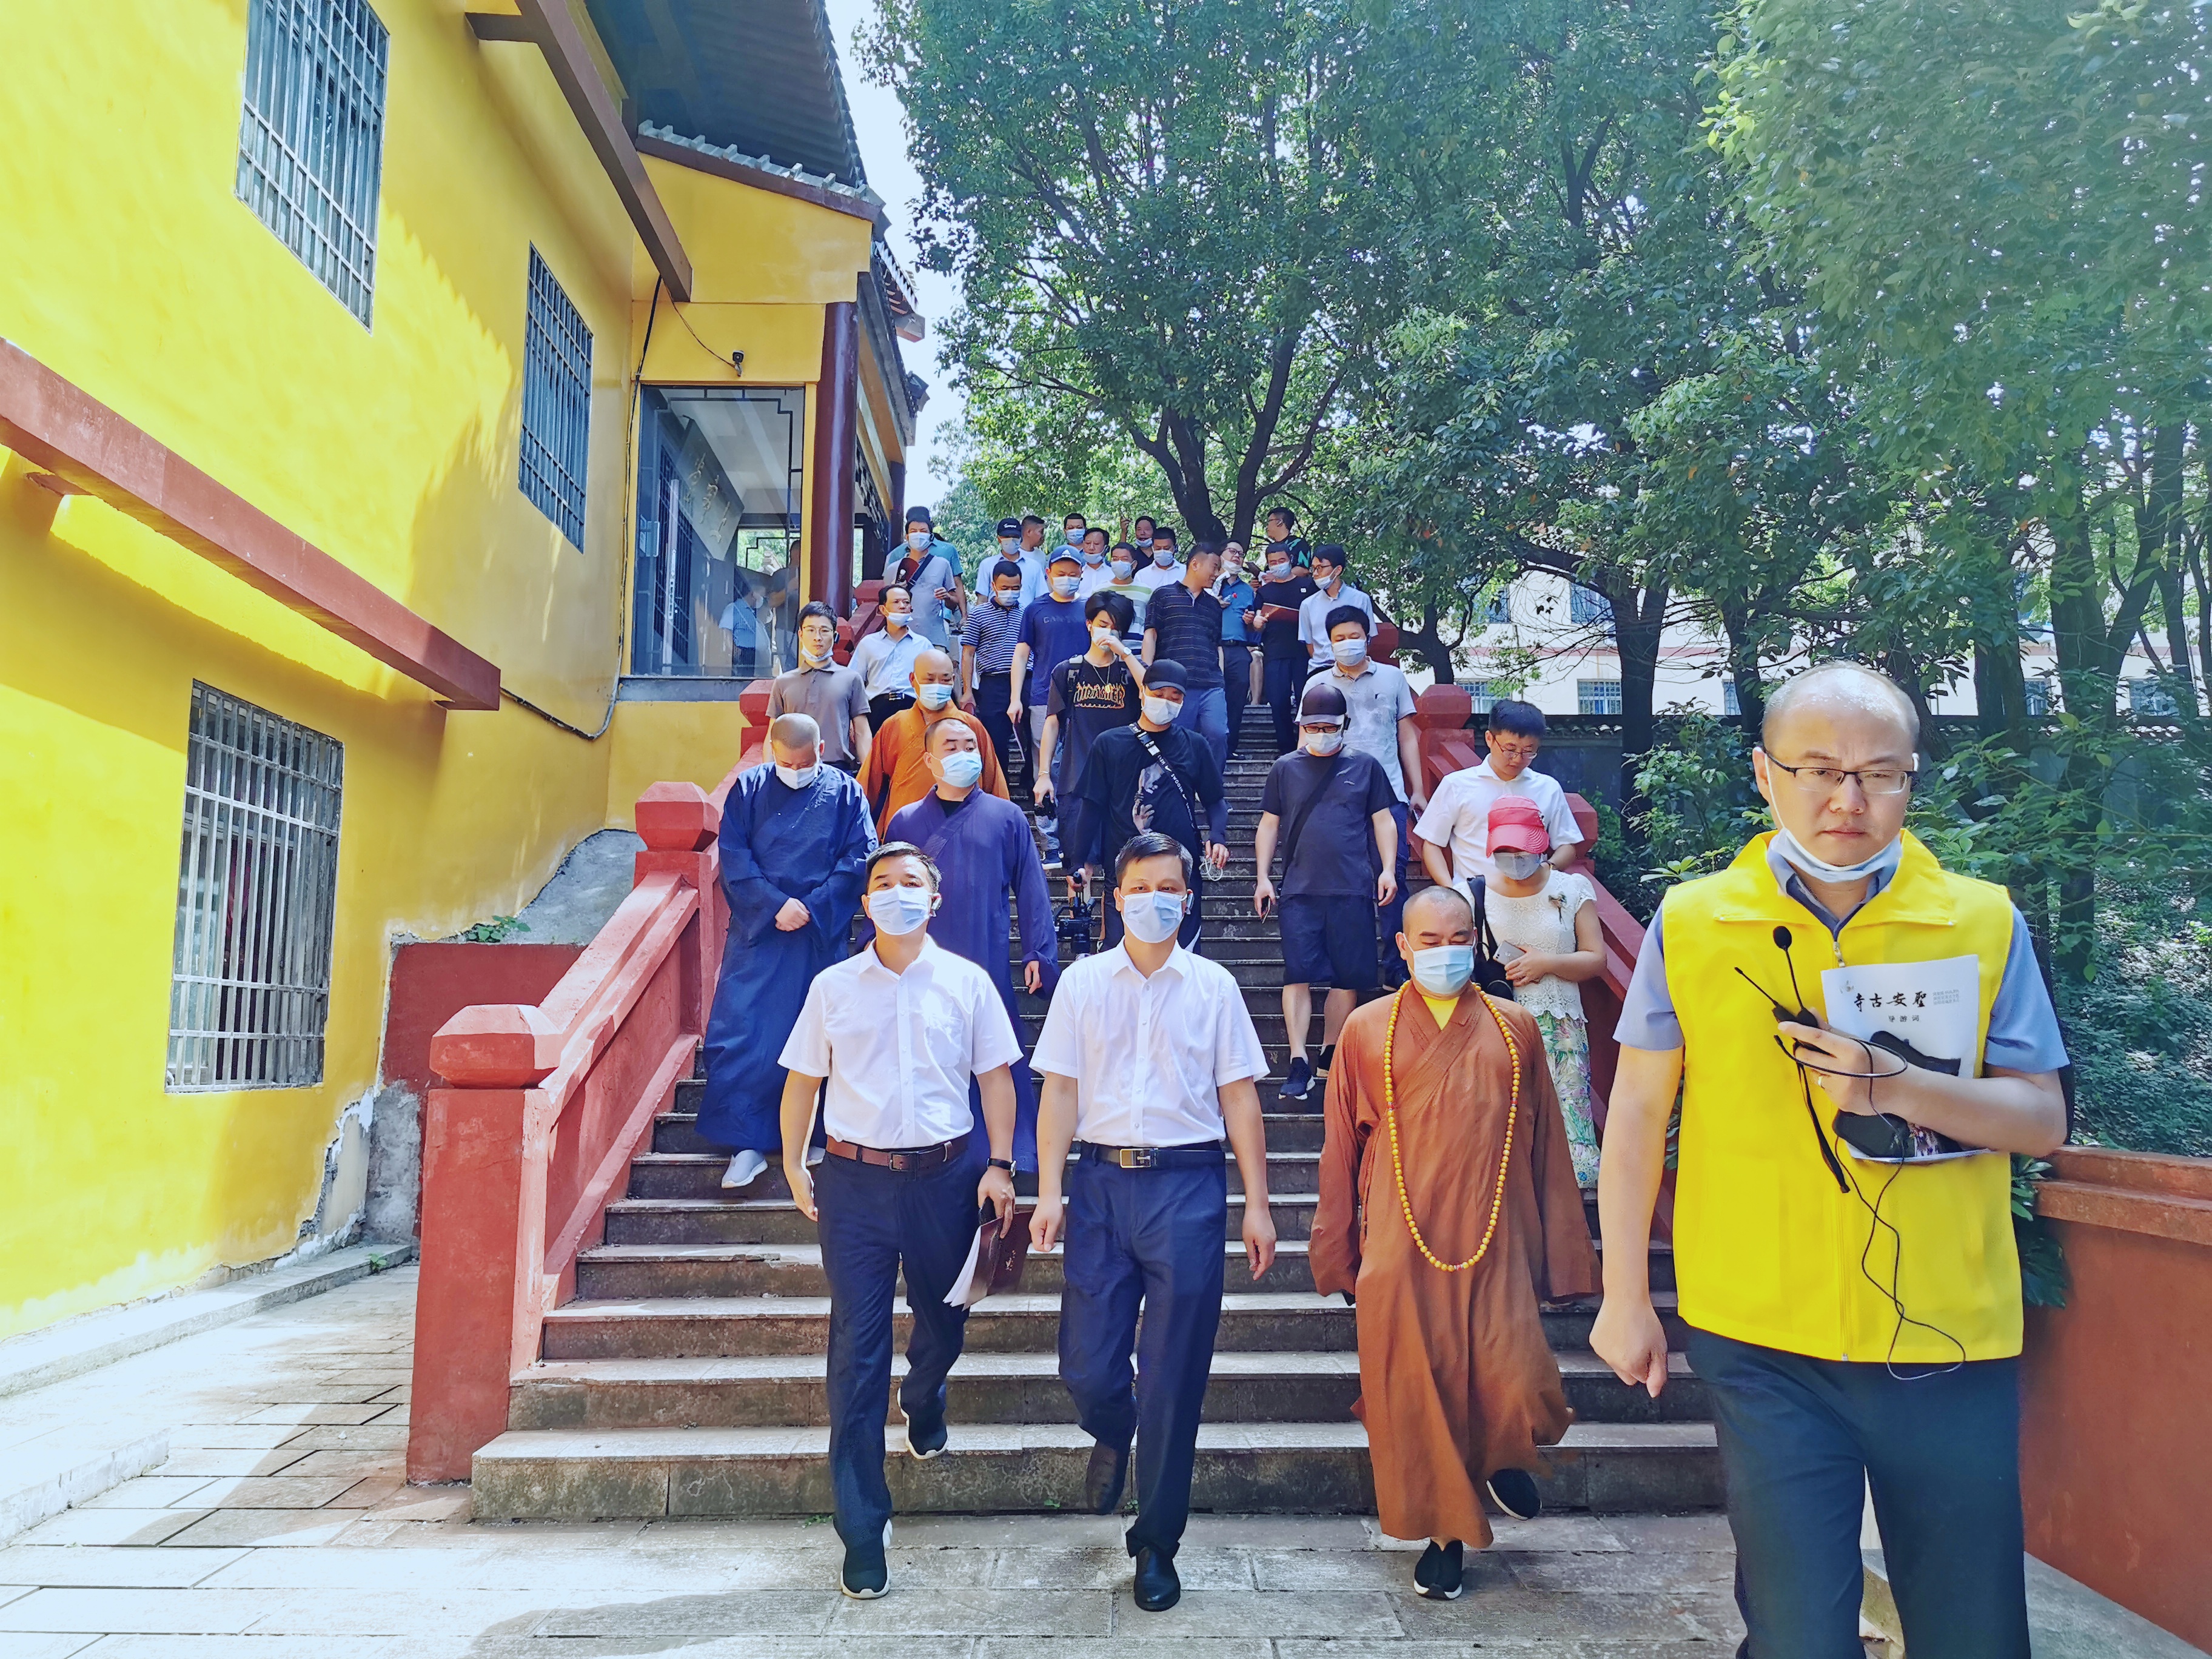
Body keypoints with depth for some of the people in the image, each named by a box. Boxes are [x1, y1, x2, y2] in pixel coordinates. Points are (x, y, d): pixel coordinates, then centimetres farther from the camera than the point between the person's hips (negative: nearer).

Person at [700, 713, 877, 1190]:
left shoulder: (844, 793, 3)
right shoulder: (748, 789, 4)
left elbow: (860, 857, -3)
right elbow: (733, 857, -2)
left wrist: (814, 907, -14)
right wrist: (775, 904, -15)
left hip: (824, 933, 0)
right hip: (758, 934, 0)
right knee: (743, 1034, -4)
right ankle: (747, 1143, 4)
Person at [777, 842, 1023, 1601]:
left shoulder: (967, 983, 2)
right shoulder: (833, 987, 3)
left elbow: (995, 1078, 4)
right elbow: (803, 1081, 8)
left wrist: (999, 1165, -4)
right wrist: (793, 1167, 1)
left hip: (946, 1175, 1)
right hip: (856, 1178, -1)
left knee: (944, 1322, 17)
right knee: (857, 1352, 0)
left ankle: (923, 1399, 54)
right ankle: (863, 1532, 8)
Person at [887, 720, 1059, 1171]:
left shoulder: (1006, 818, 5)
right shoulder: (906, 822, 9)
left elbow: (1031, 891, 3)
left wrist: (1038, 953, -4)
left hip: (989, 967, -1)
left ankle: (1013, 1155, 12)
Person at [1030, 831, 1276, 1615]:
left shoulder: (1213, 986, 5)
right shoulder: (1082, 982, 7)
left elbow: (1239, 1096, 5)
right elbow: (1060, 1090, 5)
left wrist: (1257, 1203, 1)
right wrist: (1049, 1190, -4)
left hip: (1188, 1182, -1)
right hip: (1100, 1179, 1)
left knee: (1174, 1377, 2)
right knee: (1086, 1364, 2)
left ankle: (1157, 1542, 19)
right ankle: (1112, 1436, 40)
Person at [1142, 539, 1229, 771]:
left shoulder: (1214, 604, 24)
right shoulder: (1164, 596, 10)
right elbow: (1150, 636, 3)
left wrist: (1221, 681, 15)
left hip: (1212, 687, 4)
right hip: (1175, 686, -4)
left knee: (1218, 736, -12)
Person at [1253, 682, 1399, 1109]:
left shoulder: (1365, 766, 10)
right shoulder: (1285, 769, 11)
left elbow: (1383, 820, 12)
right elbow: (1269, 825, 14)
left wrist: (1388, 870, 1)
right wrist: (1263, 877, 6)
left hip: (1353, 890, 0)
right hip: (1300, 890, 0)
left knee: (1348, 977, 3)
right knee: (1298, 974, -8)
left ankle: (1330, 1059, 16)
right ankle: (1298, 1064, -8)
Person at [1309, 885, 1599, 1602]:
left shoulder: (1514, 1029, 8)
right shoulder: (1368, 1030, 4)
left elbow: (1546, 1149, 9)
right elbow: (1341, 1151, 7)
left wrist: (1562, 1258, 8)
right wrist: (1338, 1259, 7)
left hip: (1497, 1251, 1)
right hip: (1401, 1254, 0)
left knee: (1520, 1399, -7)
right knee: (1415, 1397, 5)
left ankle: (1502, 1456, 29)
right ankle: (1446, 1530, 28)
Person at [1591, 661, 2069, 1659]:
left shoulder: (1985, 923, 1)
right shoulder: (1691, 922, -2)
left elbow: (2042, 1121, 1)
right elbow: (1637, 1112, 3)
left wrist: (1901, 1088, -19)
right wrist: (1625, 1298, 4)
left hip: (1953, 1347, 2)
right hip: (1767, 1345, -1)